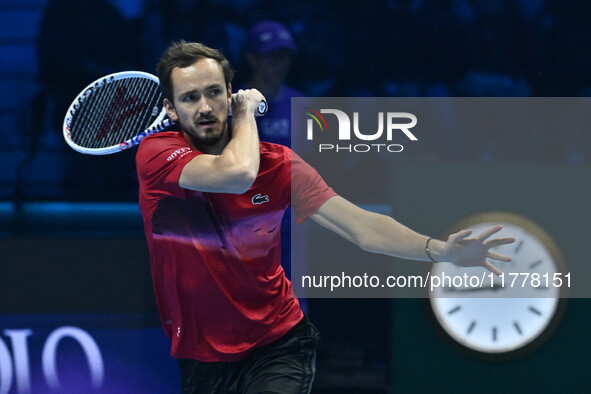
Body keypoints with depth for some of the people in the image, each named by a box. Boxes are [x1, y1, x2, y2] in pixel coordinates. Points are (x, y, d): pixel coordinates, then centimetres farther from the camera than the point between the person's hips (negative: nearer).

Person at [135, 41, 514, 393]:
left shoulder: (278, 163, -4)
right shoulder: (155, 153, -10)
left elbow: (361, 226, -11)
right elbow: (236, 173, -29)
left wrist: (440, 250, -26)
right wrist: (246, 112, -10)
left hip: (276, 347, -1)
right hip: (198, 358, 1)